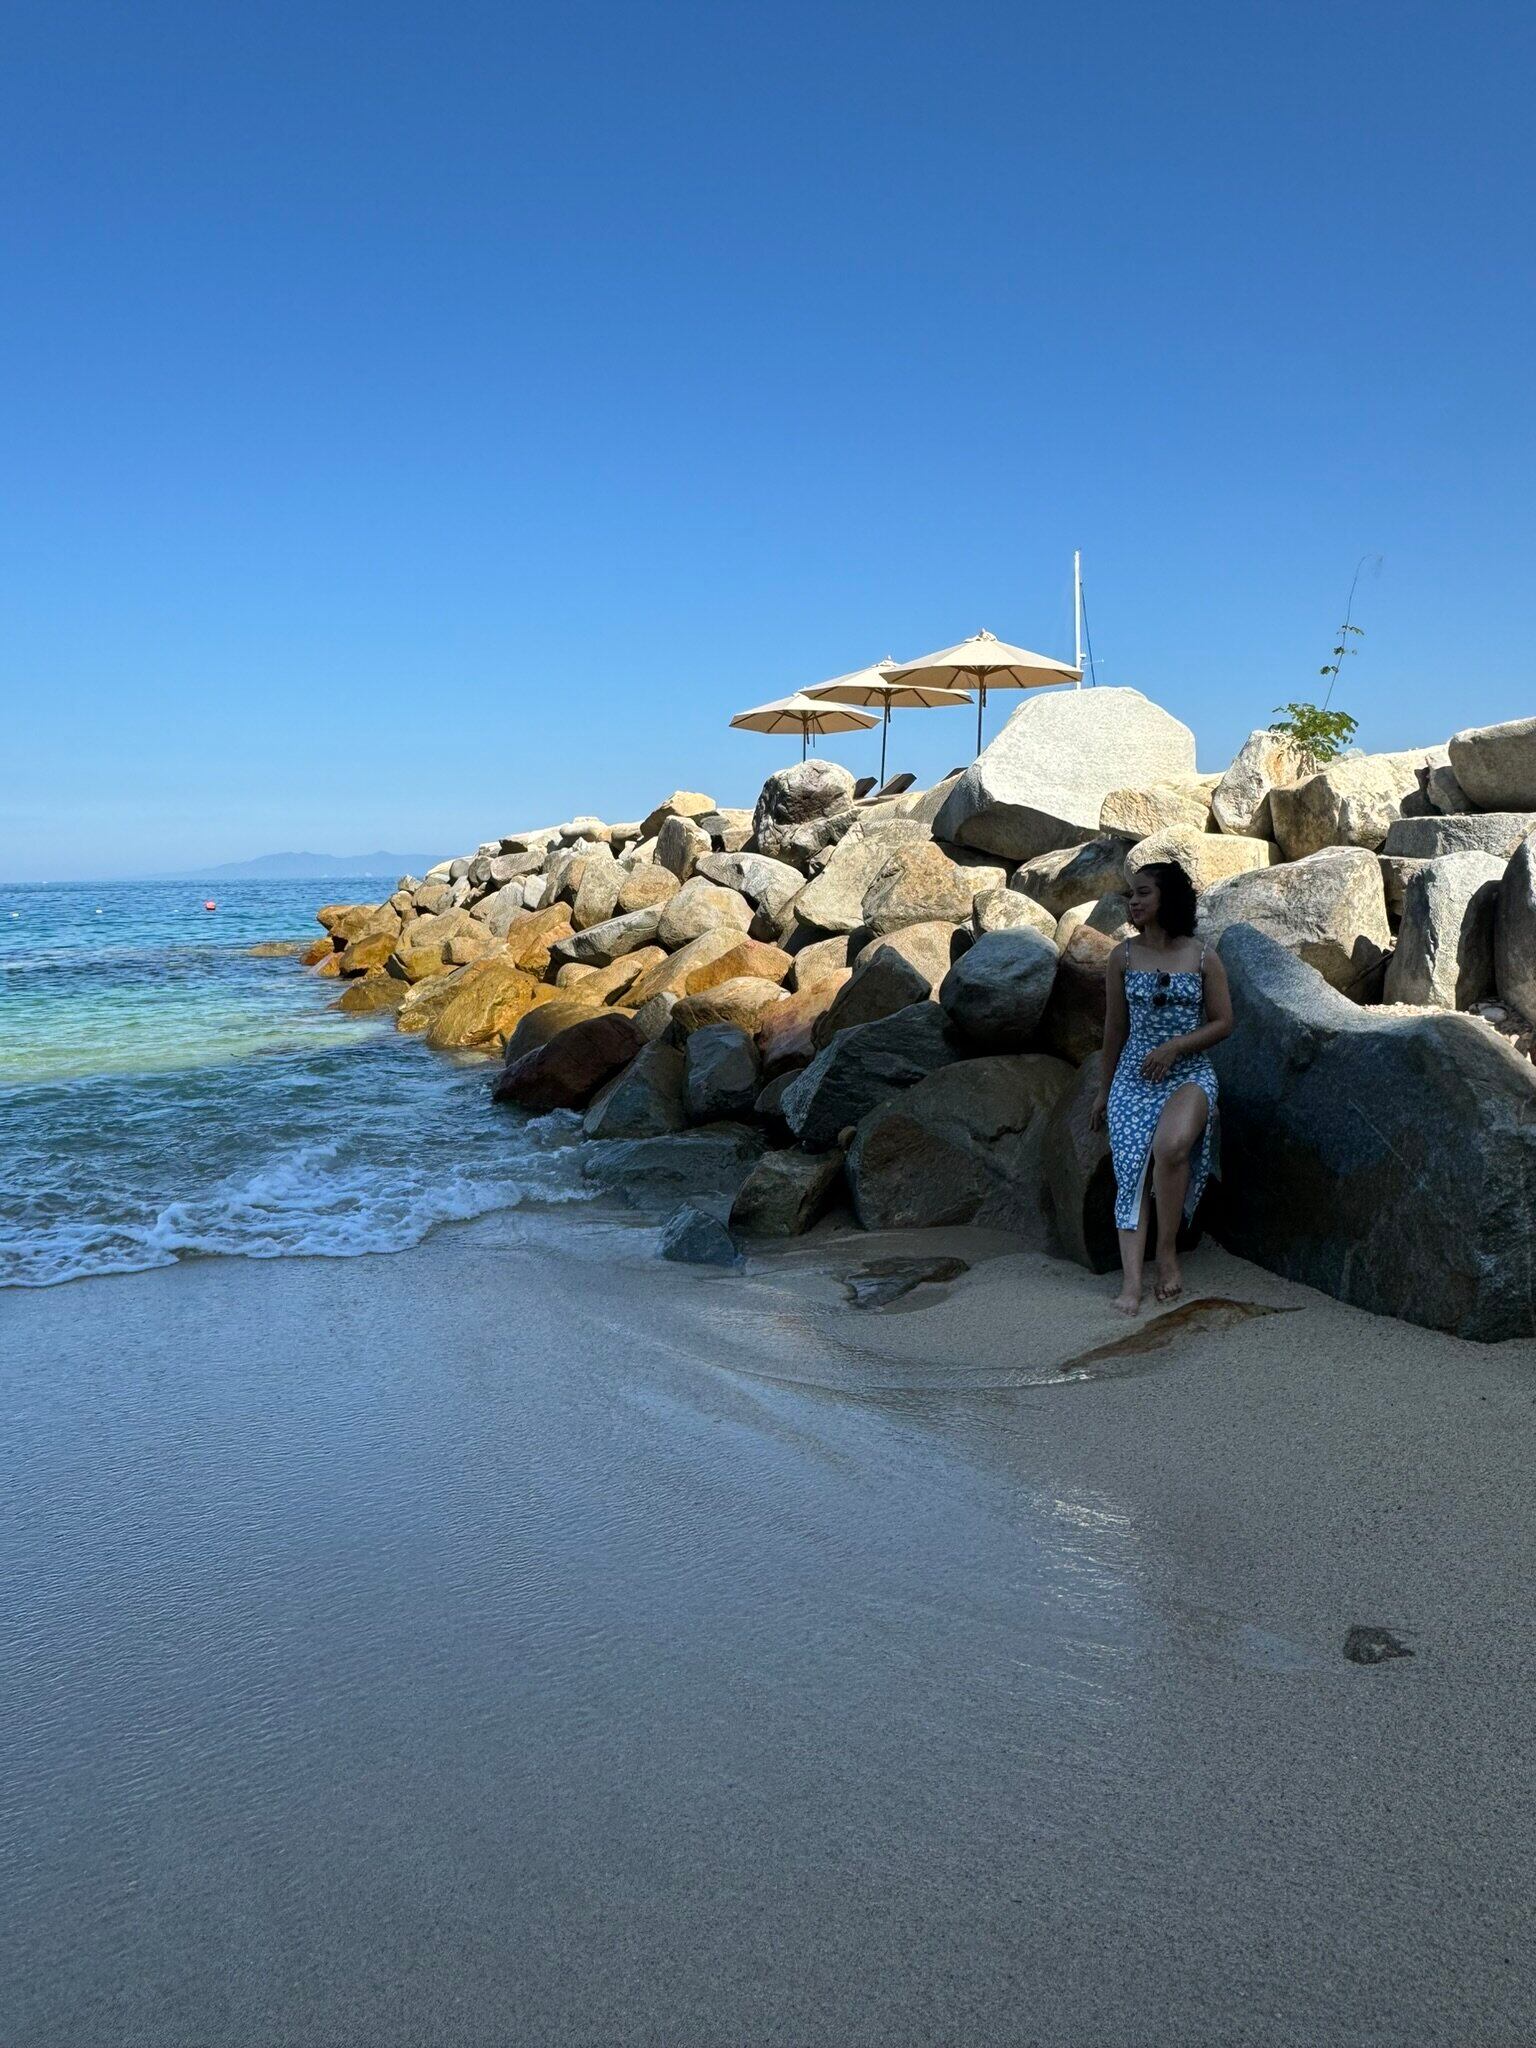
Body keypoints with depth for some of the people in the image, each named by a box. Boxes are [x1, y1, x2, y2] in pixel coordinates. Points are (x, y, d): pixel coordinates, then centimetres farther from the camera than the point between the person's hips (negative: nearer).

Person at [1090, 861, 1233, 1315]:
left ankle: (1168, 1252, -12)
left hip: (1190, 1073, -2)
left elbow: (1222, 1022, 2)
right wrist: (1105, 1090, 14)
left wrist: (1173, 1047, -13)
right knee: (1131, 1168, -14)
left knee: (1170, 1146, -31)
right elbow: (1115, 1027, 11)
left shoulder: (1203, 958, 0)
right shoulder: (1124, 955, 5)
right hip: (1133, 1076, 3)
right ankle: (1132, 1279, -19)